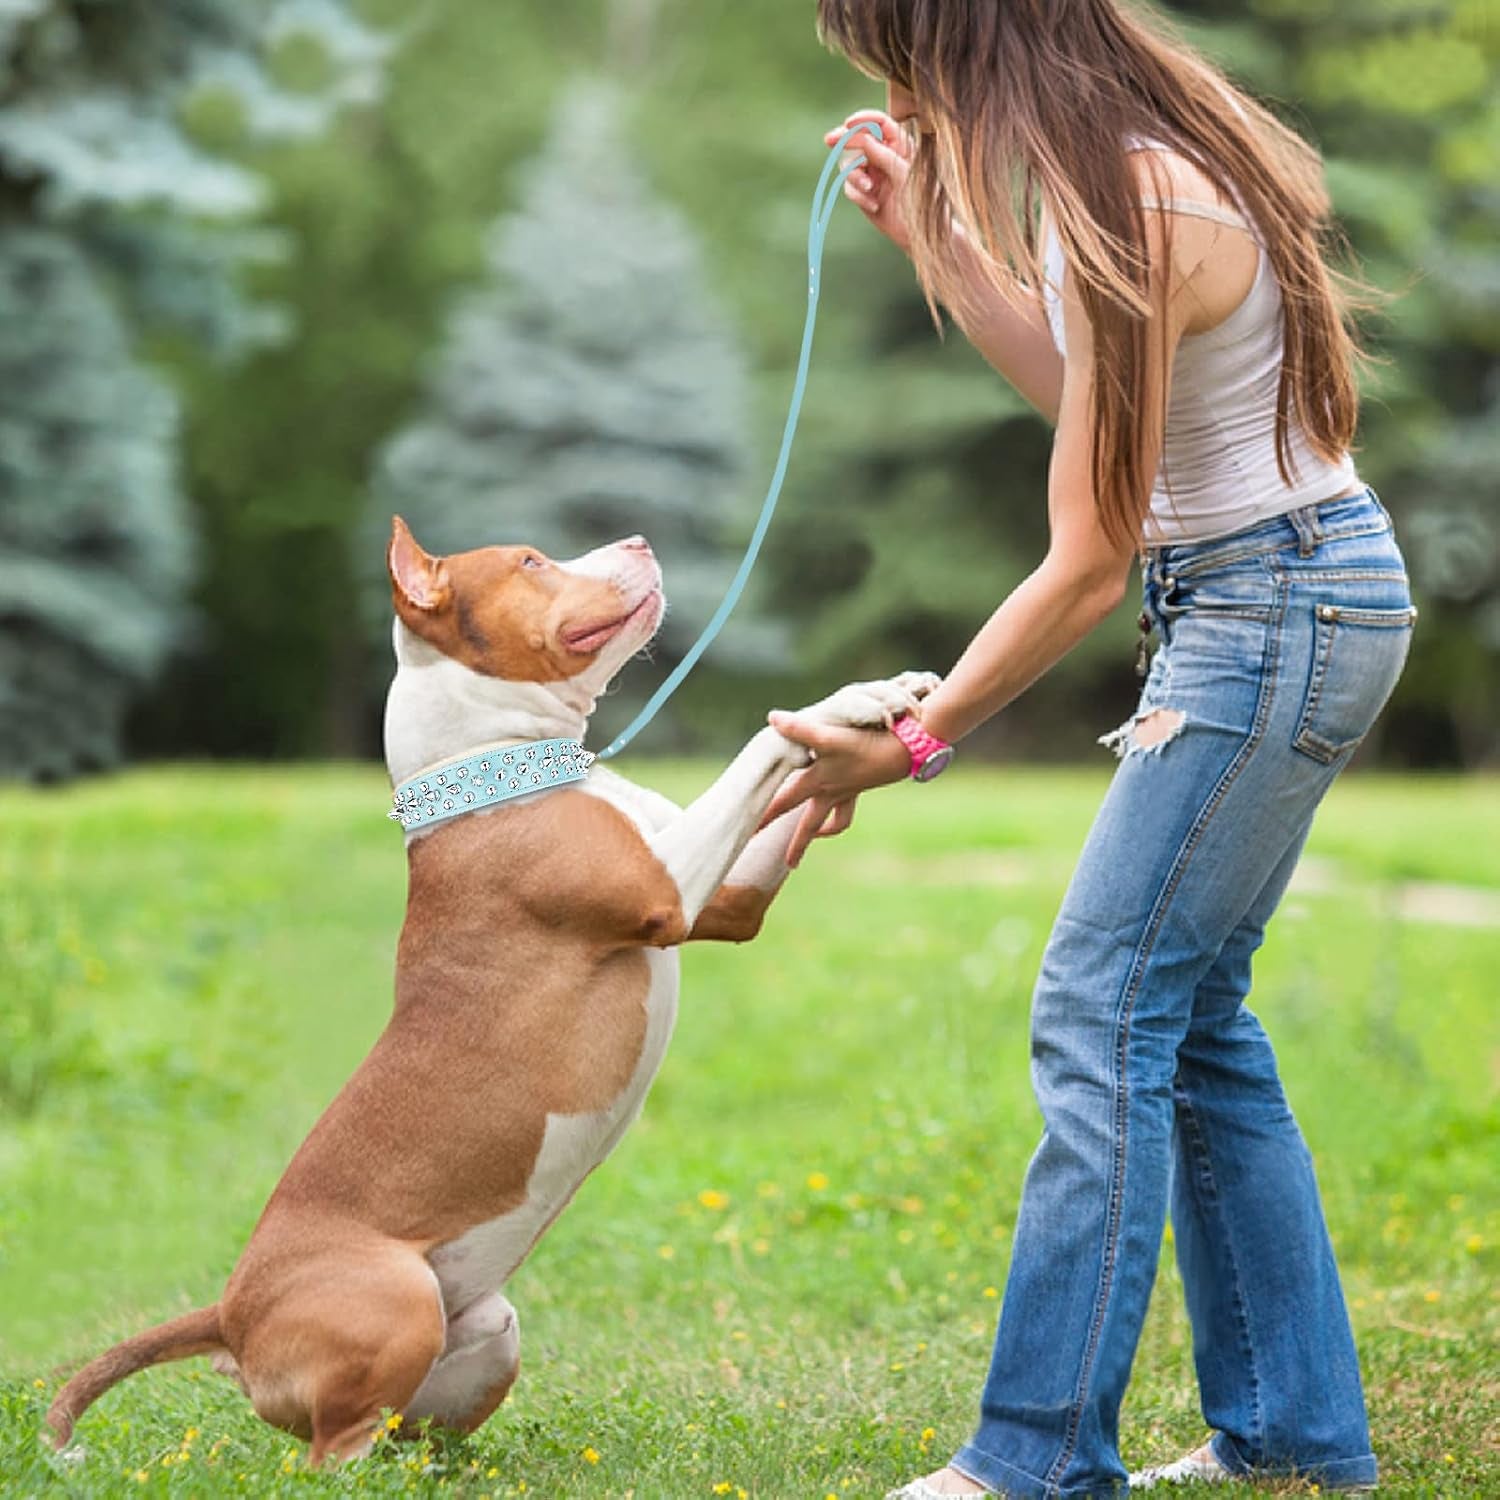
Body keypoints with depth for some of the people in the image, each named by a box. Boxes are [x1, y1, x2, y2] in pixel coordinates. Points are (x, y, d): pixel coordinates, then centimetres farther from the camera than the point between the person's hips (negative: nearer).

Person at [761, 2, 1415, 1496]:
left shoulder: (1133, 212, -22)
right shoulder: (1140, 157, 6)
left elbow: (1086, 569, -20)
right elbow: (1086, 392, 20)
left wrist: (908, 744, -13)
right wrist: (930, 237, 15)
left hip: (1277, 611, -10)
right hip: (1282, 603, 10)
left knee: (1102, 1012, -11)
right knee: (1189, 1014, 12)